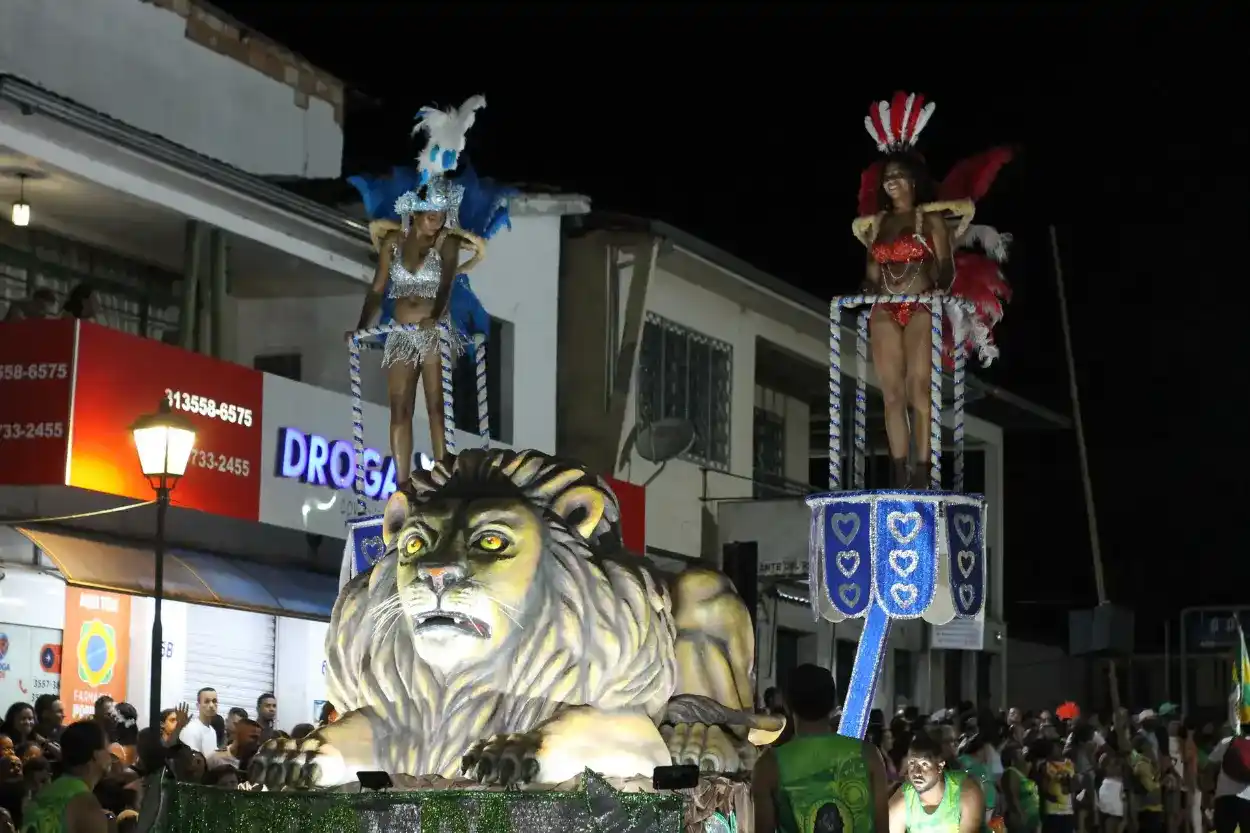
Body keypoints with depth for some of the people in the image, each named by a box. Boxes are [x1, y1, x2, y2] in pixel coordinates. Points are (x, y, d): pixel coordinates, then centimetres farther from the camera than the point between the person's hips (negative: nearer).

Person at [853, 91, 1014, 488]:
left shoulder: (931, 217, 6)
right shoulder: (876, 223, 18)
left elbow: (945, 263, -1)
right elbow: (873, 271, 17)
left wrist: (942, 288, -20)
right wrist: (869, 290, -3)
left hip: (921, 309, -4)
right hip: (884, 312, 4)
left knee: (919, 391, -13)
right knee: (892, 394, -2)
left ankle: (921, 474, -16)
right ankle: (899, 476, -4)